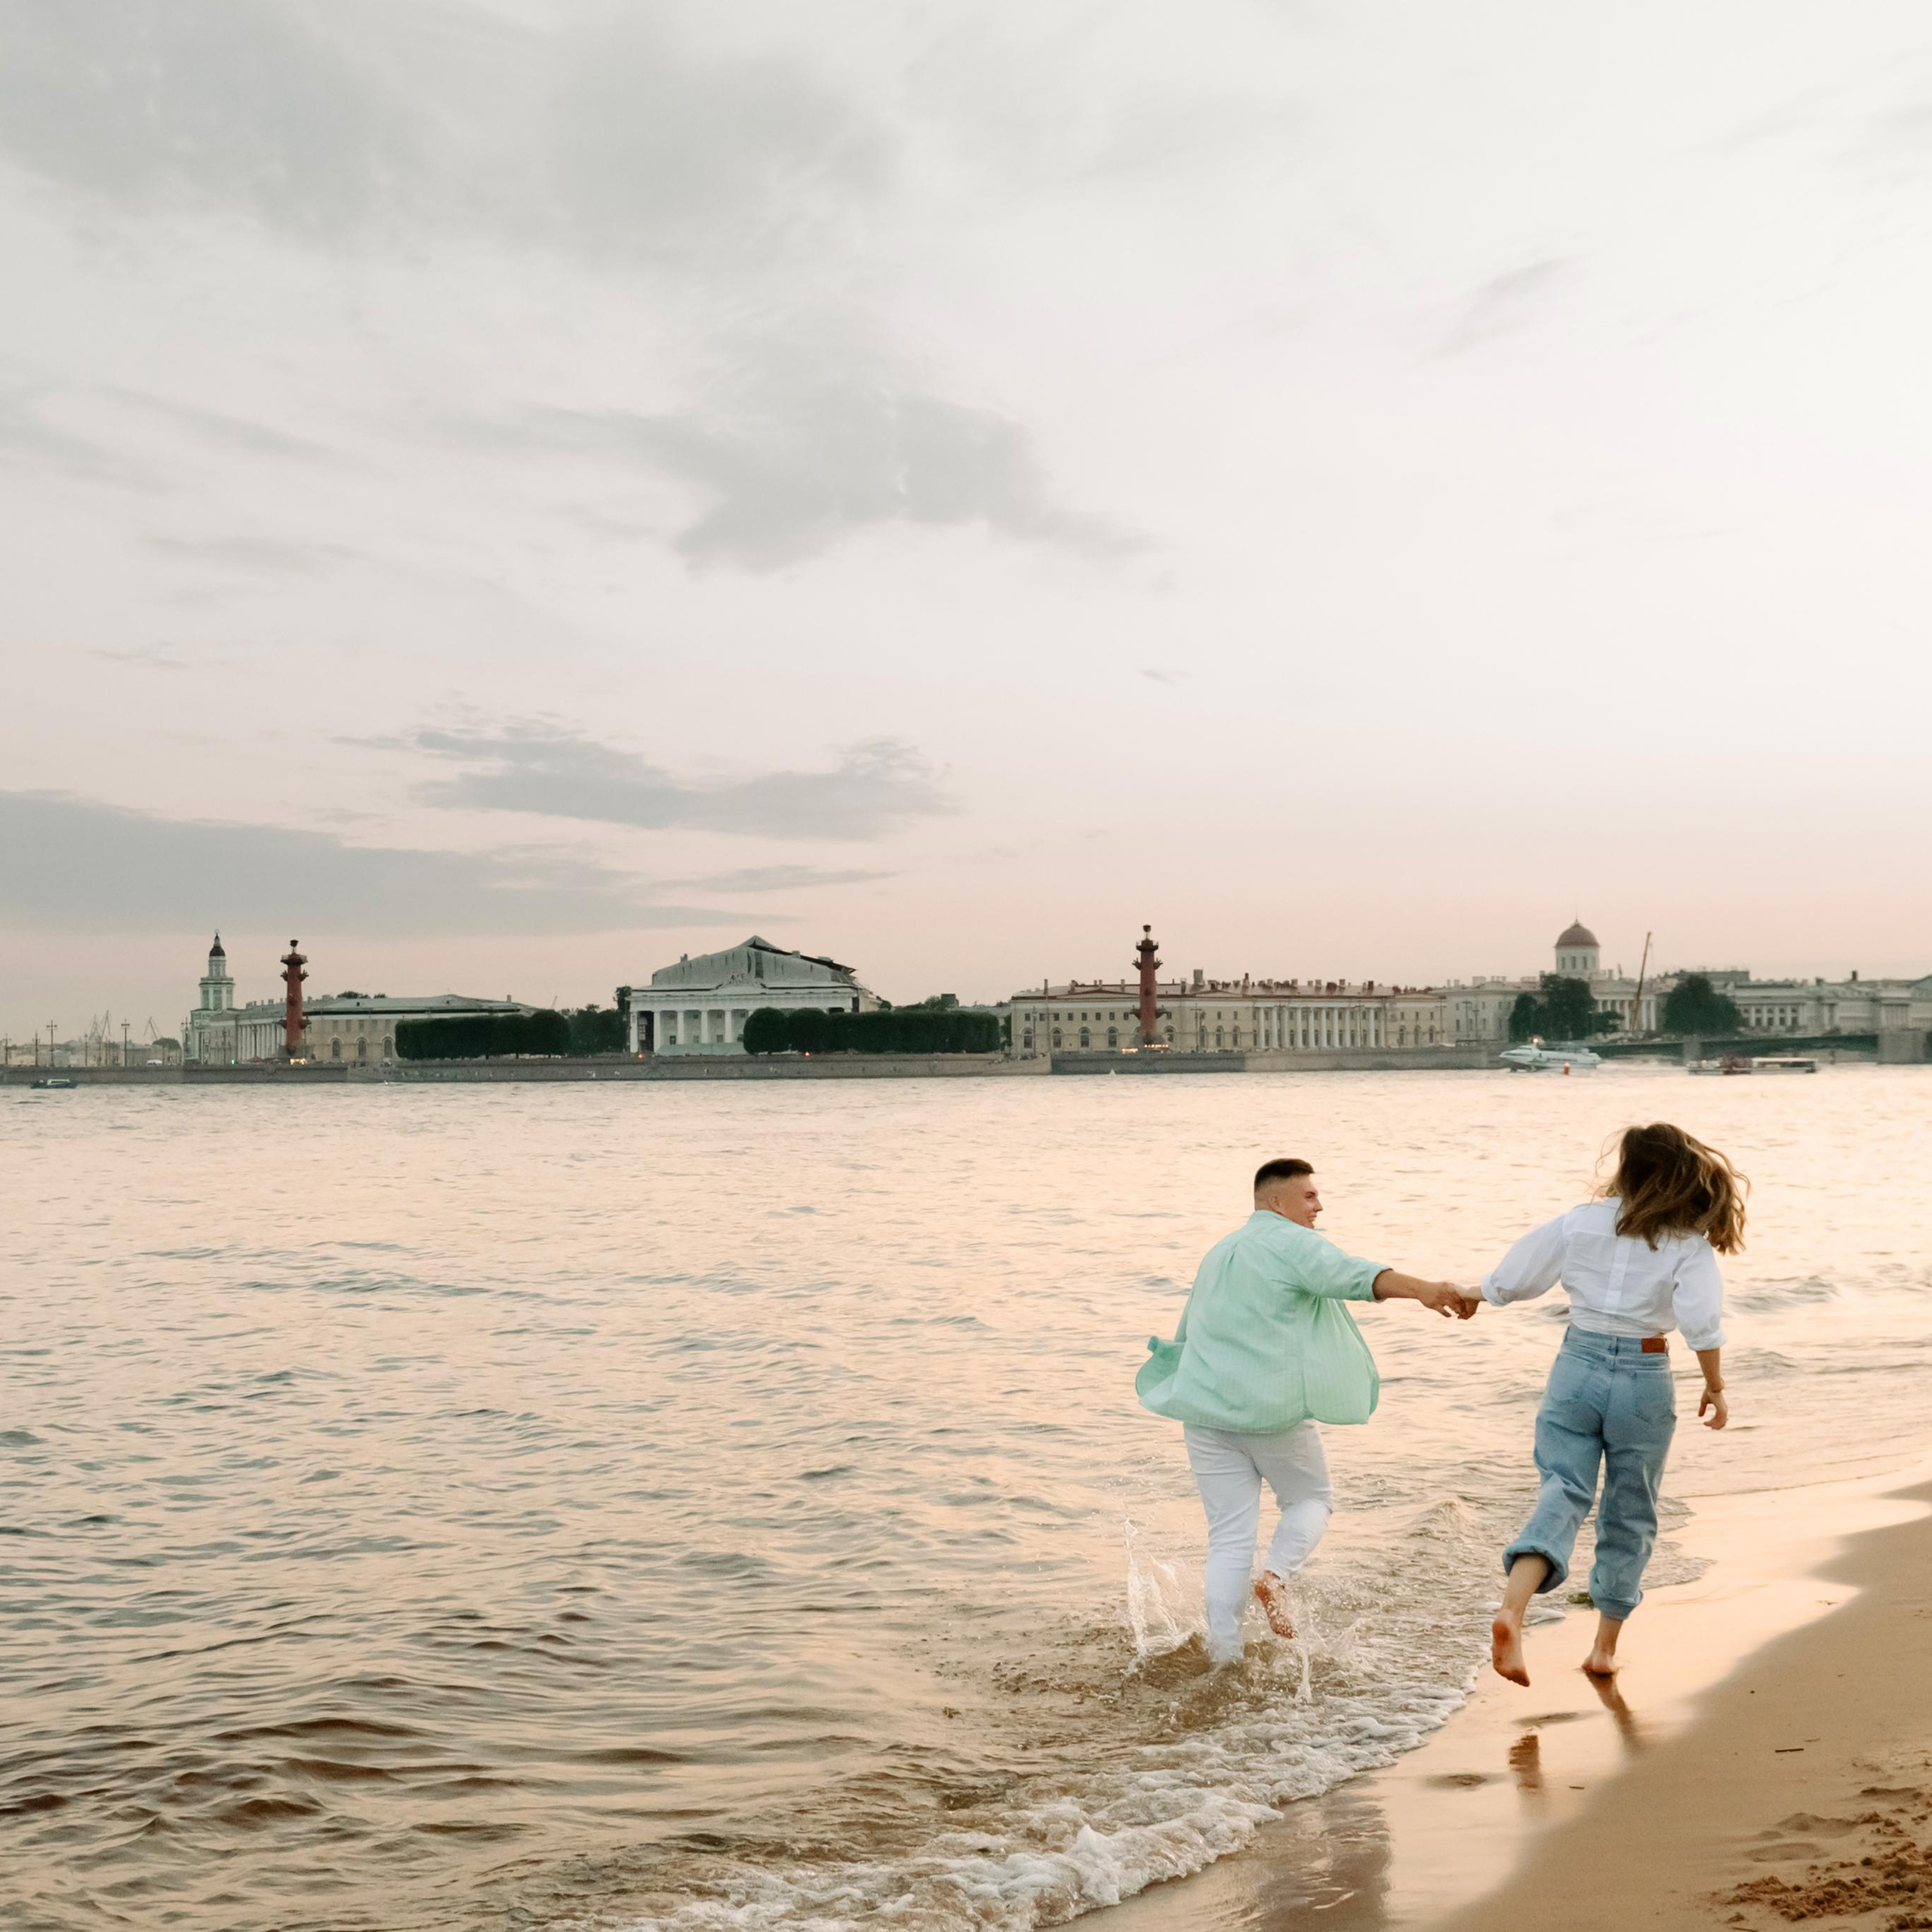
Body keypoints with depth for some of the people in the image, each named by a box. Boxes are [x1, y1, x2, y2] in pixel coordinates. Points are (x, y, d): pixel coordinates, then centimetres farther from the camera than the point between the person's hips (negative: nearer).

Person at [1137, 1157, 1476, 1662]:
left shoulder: (1219, 1254, 21)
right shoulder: (1292, 1243, -5)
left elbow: (1187, 1333, 31)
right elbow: (1352, 1275, -26)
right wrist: (1422, 1290, -39)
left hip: (1206, 1407, 6)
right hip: (1272, 1408, -6)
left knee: (1229, 1537, 7)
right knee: (1311, 1499, 16)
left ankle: (1223, 1652, 1)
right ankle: (1277, 1575, -10)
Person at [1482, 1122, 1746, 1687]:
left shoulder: (1579, 1223, 0)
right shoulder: (1689, 1245, -5)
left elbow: (1504, 1284, 3)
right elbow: (1701, 1322, -18)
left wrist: (1477, 1290, 24)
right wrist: (1715, 1387, -5)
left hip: (1576, 1370, 1)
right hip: (1644, 1381, -1)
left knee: (1562, 1493, -4)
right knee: (1628, 1516, 15)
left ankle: (1511, 1610, -29)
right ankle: (1605, 1647, 23)